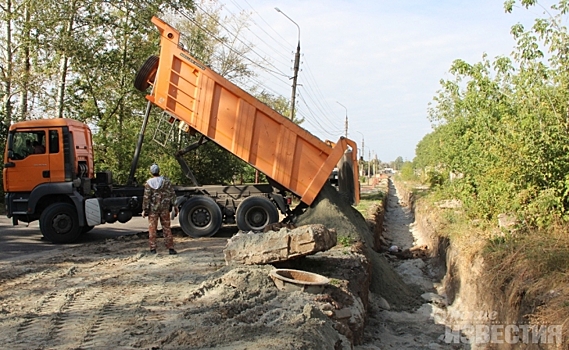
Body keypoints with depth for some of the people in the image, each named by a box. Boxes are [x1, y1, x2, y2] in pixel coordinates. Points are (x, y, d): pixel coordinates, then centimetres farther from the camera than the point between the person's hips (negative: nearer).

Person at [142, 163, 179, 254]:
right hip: (164, 208, 1)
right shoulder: (166, 181, -1)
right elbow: (172, 194, -2)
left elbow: (146, 197, -8)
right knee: (166, 228, 6)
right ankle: (170, 248, 3)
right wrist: (174, 205, 4)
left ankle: (153, 248, 7)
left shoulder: (149, 183, -6)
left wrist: (144, 209, -3)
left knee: (152, 228, 8)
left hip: (153, 208, -1)